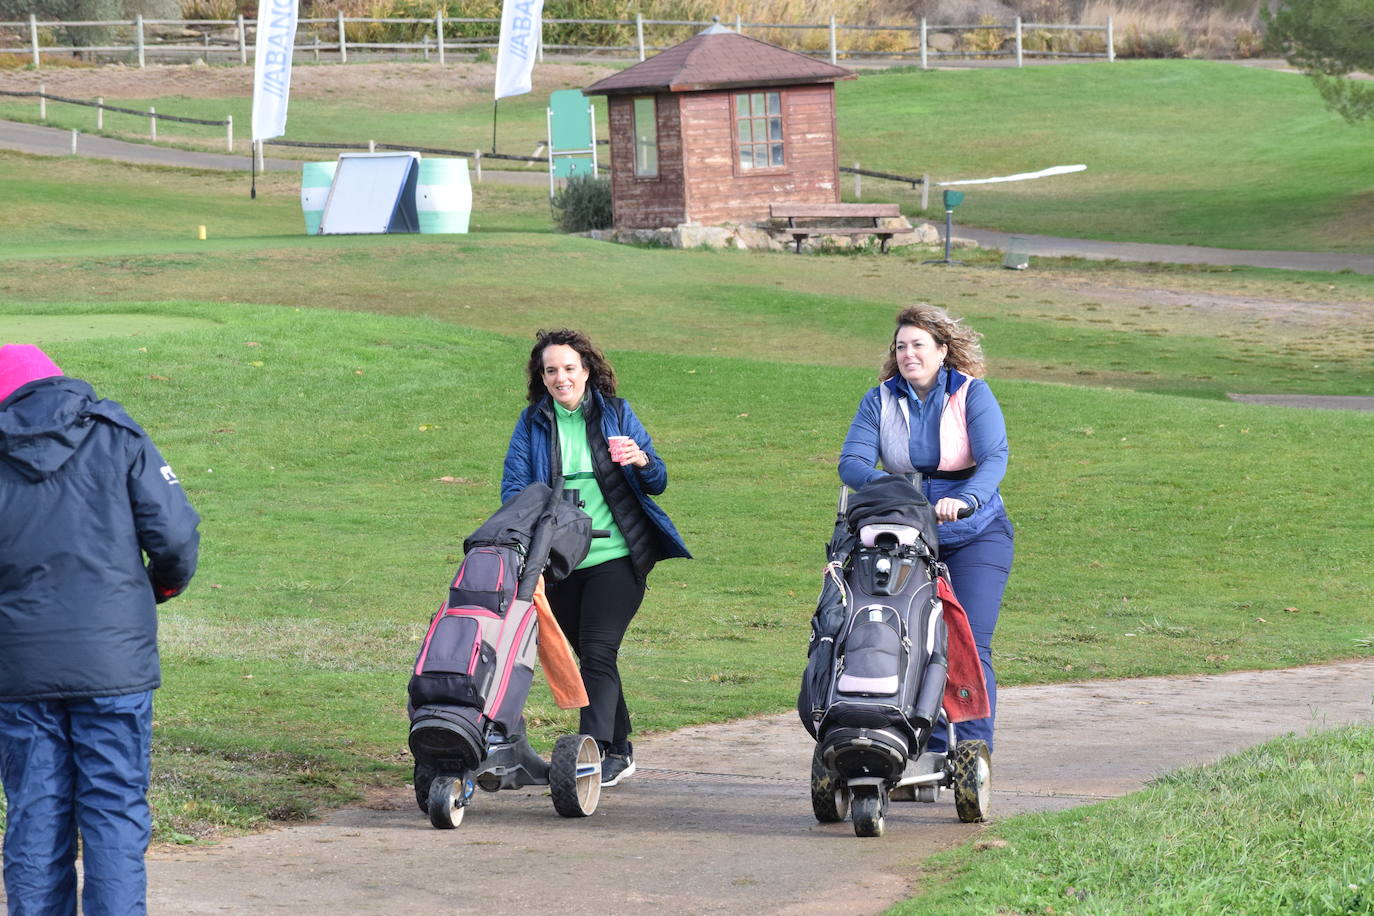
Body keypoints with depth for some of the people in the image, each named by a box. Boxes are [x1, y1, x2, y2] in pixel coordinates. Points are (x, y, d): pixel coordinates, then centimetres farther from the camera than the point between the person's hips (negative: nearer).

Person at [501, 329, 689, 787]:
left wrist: (641, 462, -17)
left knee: (598, 651, -16)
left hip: (616, 556, -3)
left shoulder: (616, 414, 4)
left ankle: (598, 751, -22)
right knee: (587, 655, 11)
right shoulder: (532, 423, 7)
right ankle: (620, 750, 24)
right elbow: (512, 485, 0)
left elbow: (658, 483, 6)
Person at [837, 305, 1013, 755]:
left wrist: (965, 499, -35)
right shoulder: (880, 400, 6)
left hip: (974, 536, -3)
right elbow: (852, 462, -4)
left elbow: (994, 457, -16)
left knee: (969, 646, -13)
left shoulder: (973, 394, -2)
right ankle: (931, 752, -1)